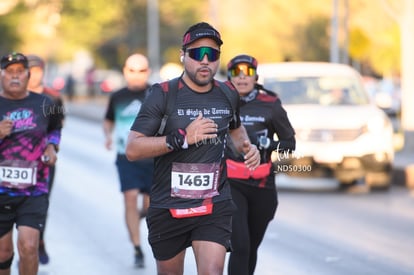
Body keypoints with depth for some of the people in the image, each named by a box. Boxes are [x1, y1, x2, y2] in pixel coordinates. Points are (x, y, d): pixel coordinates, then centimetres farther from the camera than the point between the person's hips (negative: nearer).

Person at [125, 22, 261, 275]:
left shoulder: (228, 94, 5)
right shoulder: (163, 94, -8)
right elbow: (132, 149, -15)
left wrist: (247, 146, 6)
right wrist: (182, 138, -24)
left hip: (215, 206, 2)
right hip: (169, 207, -2)